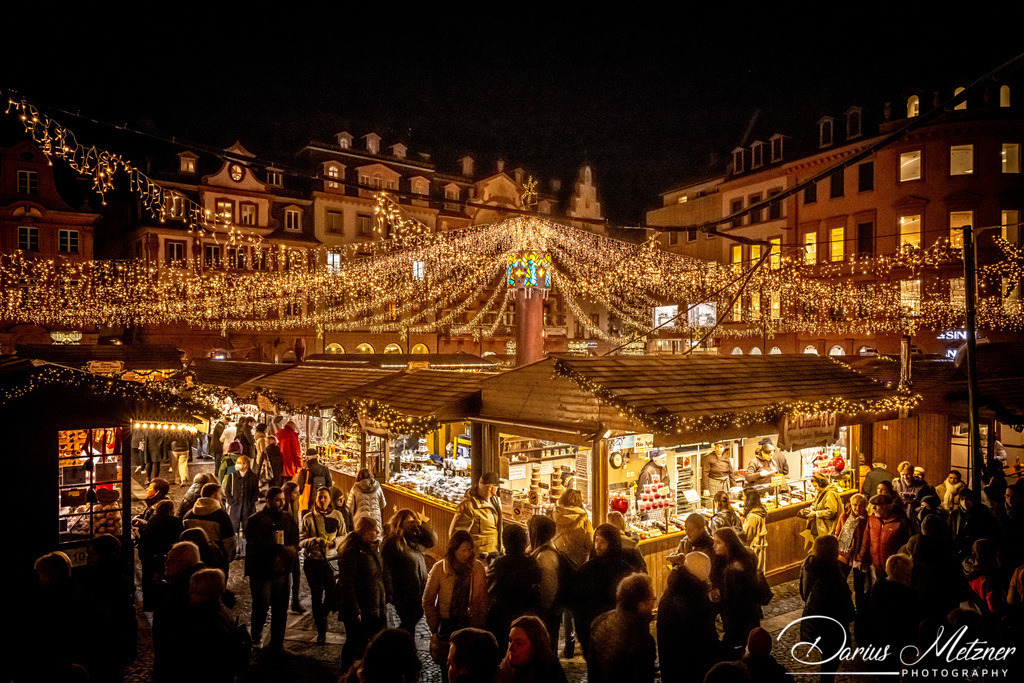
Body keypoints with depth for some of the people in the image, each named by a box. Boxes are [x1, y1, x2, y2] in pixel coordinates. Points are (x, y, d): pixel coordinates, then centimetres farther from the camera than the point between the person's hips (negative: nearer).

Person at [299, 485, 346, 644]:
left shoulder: (337, 515, 1)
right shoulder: (308, 518, -2)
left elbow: (344, 536, 6)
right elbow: (301, 541, -4)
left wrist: (334, 542, -13)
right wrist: (315, 541, -20)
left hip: (332, 561, 1)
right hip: (313, 562, -1)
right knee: (316, 597, 5)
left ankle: (322, 620, 35)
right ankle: (320, 631, 20)